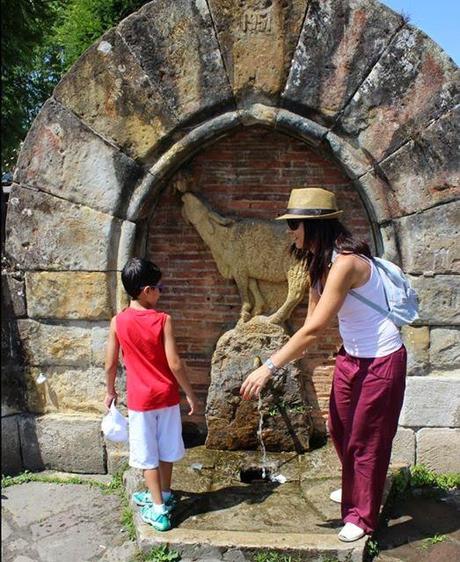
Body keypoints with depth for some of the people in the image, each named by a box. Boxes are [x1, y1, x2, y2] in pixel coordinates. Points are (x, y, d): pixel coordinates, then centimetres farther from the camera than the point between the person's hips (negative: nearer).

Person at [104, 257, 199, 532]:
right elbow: (175, 364, -15)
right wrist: (190, 394, -4)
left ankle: (159, 509, 12)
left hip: (139, 399, 0)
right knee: (166, 450, 18)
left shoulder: (118, 321, -9)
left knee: (148, 455, 9)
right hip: (167, 396, 0)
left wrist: (110, 391, 15)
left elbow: (111, 364, -2)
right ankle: (164, 495, 35)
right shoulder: (163, 320, -15)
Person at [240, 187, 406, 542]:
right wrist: (293, 357, -2)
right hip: (351, 356, 9)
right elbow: (312, 322, 4)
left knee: (367, 440, 7)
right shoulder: (321, 261, 0)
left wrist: (269, 367, -29)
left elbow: (314, 329, -32)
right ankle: (353, 491, 47)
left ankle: (363, 516, 28)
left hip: (380, 361, -9)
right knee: (341, 429, 22)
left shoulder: (345, 262, -29)